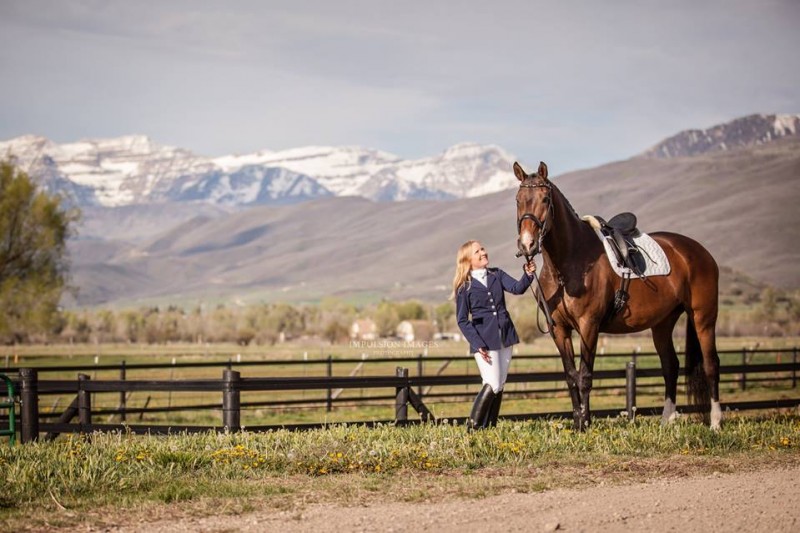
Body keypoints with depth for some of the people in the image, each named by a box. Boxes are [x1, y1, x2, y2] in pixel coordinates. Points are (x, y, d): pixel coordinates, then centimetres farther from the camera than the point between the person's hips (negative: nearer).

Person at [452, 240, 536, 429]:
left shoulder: (497, 275, 8)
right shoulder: (464, 286, -5)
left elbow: (517, 288, -8)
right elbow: (462, 320, -5)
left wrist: (528, 275, -28)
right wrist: (477, 344, -14)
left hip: (505, 336, 5)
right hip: (484, 340, -5)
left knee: (500, 385, 7)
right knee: (493, 384, -12)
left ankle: (491, 426, 15)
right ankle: (474, 426, -2)